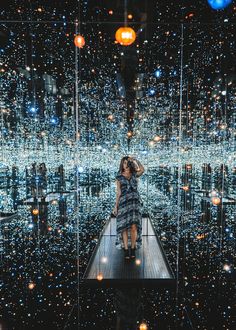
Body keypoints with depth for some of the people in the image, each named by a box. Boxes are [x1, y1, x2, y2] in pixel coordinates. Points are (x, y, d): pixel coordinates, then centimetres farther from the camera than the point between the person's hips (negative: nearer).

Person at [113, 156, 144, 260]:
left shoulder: (134, 174, 12)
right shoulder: (119, 177, 7)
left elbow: (142, 169, -5)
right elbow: (118, 192, 7)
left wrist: (135, 160, -1)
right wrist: (116, 206, 2)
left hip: (135, 201, 1)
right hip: (124, 202, -1)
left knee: (134, 226, -6)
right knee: (125, 226, -1)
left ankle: (133, 248, 9)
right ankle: (126, 249, 9)